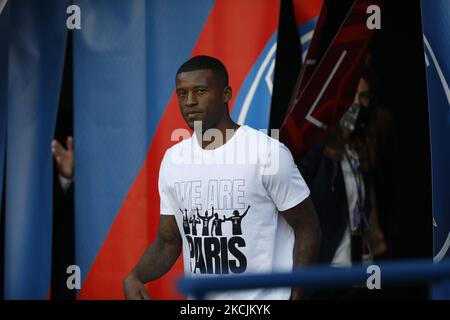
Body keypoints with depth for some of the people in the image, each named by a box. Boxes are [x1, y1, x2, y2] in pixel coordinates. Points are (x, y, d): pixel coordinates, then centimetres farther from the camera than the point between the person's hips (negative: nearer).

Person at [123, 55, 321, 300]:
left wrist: (295, 294, -15)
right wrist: (134, 277, -9)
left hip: (263, 296, -5)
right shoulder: (173, 160, 3)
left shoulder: (268, 153, -12)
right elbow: (168, 242, 8)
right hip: (199, 298, 5)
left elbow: (307, 229, -7)